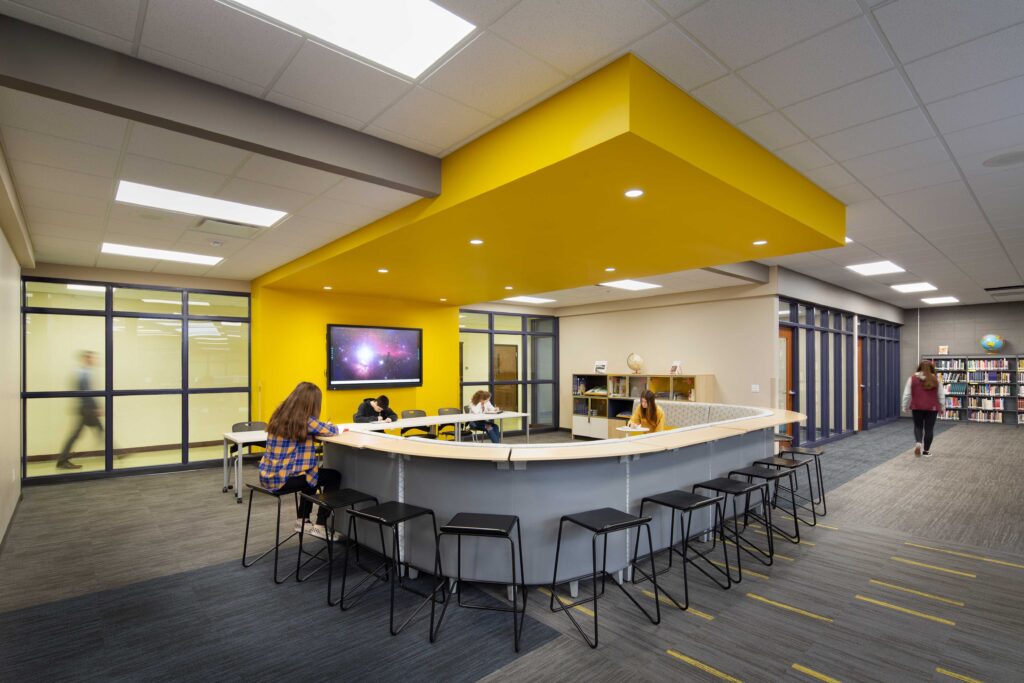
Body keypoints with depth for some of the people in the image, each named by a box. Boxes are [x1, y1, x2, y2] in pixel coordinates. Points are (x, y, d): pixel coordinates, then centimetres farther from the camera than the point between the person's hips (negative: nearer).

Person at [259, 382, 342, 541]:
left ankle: (302, 520, 37)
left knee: (313, 473, 30)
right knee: (334, 476, 4)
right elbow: (332, 430, -5)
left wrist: (315, 428, 10)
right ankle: (320, 527, 8)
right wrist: (323, 426, 15)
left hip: (268, 475, 8)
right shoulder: (305, 421, -17)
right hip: (282, 479, -8)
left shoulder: (279, 415, 6)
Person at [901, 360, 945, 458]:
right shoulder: (936, 379, -1)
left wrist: (905, 407, 8)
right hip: (932, 408, 0)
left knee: (918, 426, 15)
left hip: (917, 407, 0)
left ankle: (918, 443, -9)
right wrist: (942, 407, 17)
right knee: (929, 428, 8)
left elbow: (907, 394, -1)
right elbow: (941, 395, 5)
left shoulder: (913, 378, -3)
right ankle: (926, 451, 13)